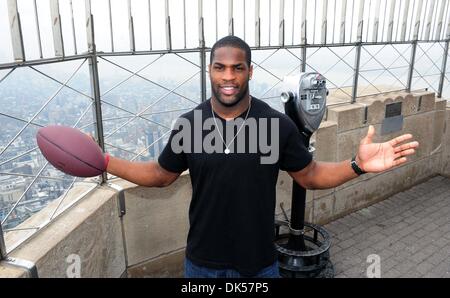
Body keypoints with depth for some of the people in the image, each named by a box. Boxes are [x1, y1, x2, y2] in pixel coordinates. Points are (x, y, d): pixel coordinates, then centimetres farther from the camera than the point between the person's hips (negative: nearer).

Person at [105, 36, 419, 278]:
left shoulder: (278, 124, -13)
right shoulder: (189, 124, -10)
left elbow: (310, 175, -3)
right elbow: (161, 175, 2)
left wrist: (357, 165, -19)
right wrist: (104, 162, -7)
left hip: (259, 261, 0)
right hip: (202, 260, 1)